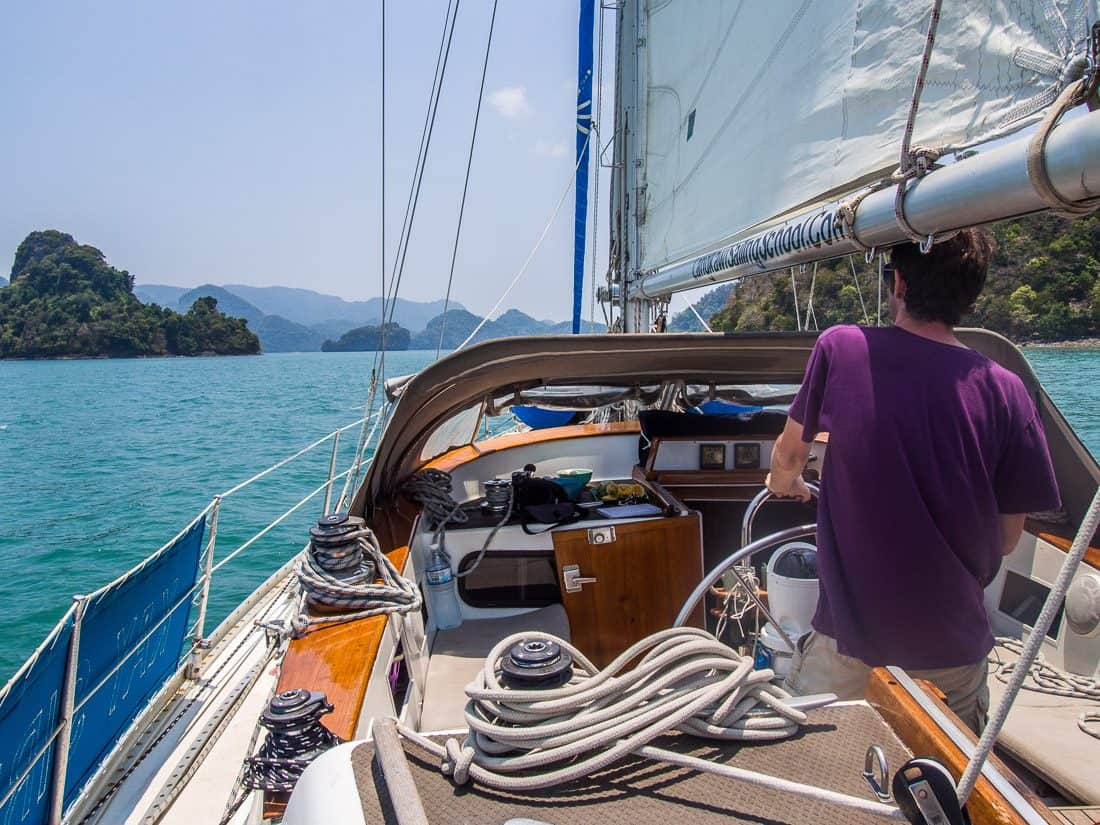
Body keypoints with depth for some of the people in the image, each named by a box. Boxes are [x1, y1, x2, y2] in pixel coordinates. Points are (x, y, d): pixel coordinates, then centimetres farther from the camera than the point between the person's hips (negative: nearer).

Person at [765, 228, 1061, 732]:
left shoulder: (839, 349, -12)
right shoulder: (1005, 391, -9)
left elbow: (789, 455, 4)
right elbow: (1008, 539, -1)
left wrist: (785, 483, 27)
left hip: (851, 634, -2)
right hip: (953, 643, 2)